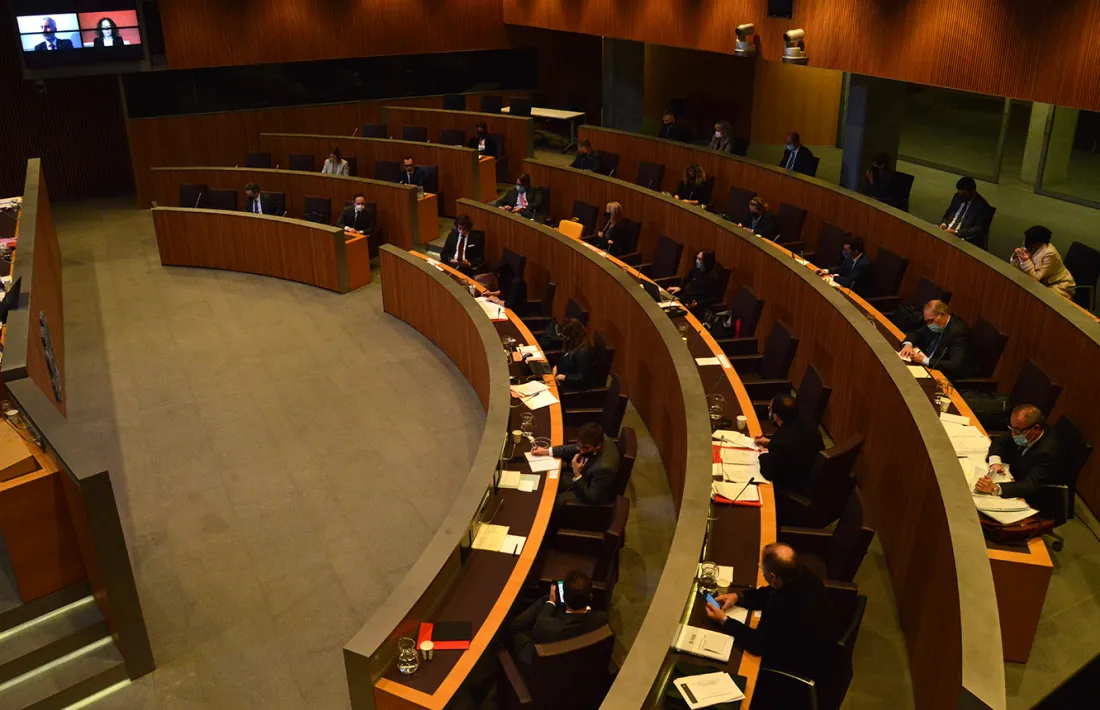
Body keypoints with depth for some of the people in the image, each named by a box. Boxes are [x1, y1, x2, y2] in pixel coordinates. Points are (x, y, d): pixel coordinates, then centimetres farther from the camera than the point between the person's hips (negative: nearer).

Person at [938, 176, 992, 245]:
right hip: (947, 231, 7)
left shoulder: (982, 205, -9)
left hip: (965, 239, -7)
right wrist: (944, 224, -4)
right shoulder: (958, 197, 9)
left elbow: (979, 229, -16)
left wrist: (956, 232, -23)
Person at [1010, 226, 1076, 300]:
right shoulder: (1031, 248, -6)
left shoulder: (1049, 254, -27)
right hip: (1044, 283, 7)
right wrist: (1016, 256, -18)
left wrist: (1026, 261, -35)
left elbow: (1036, 277, -25)